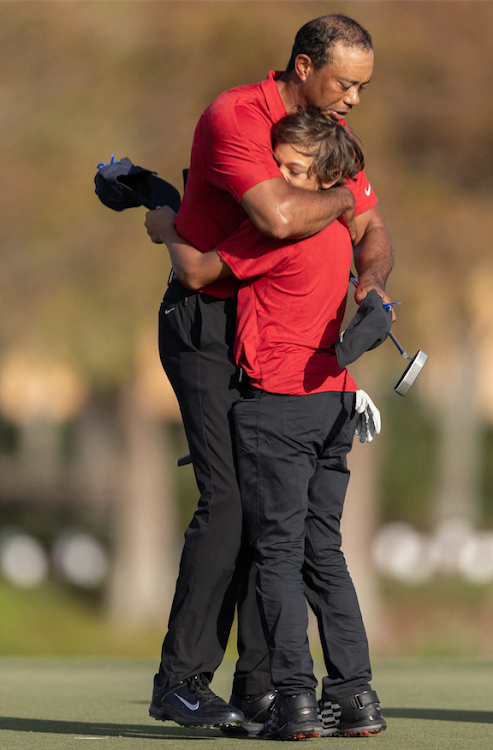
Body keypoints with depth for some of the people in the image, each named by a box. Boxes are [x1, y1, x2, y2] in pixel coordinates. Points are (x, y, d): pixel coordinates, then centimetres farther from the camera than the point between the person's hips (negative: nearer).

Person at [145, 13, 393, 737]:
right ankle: (180, 679, -11)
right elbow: (280, 217, -34)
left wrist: (372, 279, -13)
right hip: (205, 322, -8)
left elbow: (371, 233, 10)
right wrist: (340, 198, -14)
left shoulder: (329, 135, 8)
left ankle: (259, 688, 4)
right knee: (228, 498, -17)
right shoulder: (235, 119, -19)